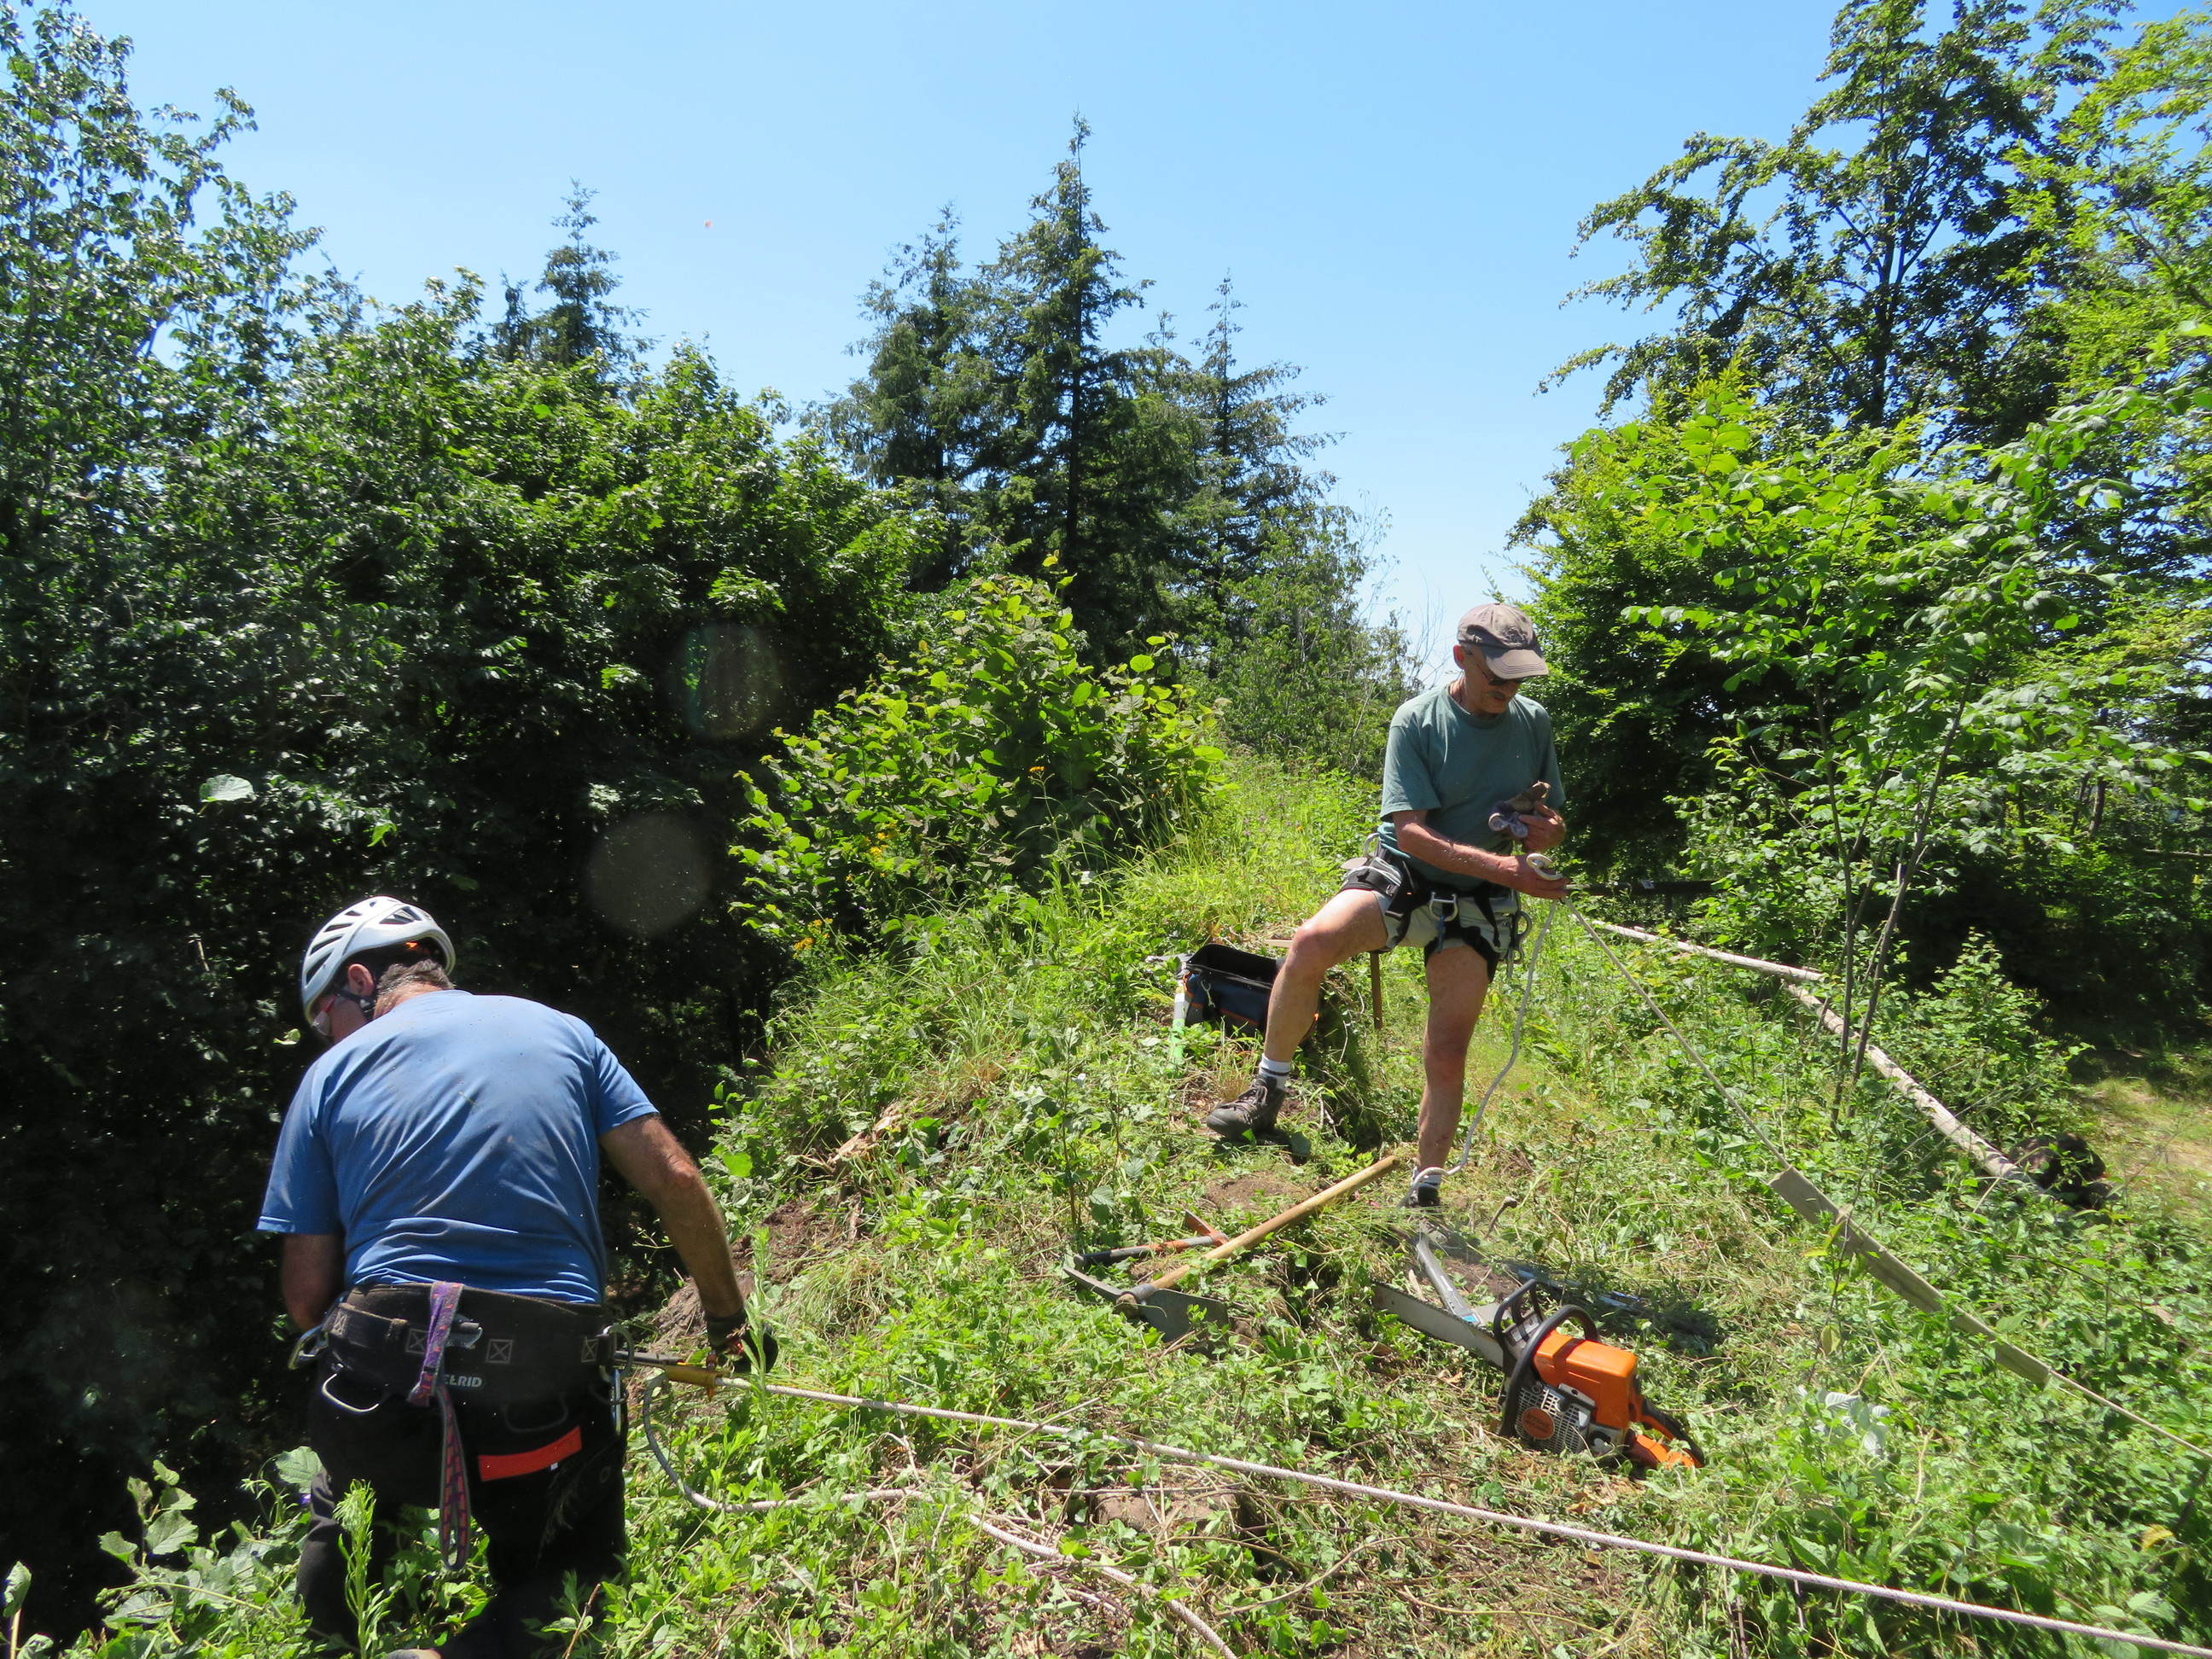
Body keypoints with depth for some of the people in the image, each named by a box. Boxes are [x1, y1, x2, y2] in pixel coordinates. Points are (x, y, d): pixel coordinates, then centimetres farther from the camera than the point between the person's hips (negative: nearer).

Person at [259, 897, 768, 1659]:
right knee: (575, 1568, 23)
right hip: (544, 1391, -1)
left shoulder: (332, 1074, 5)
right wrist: (730, 1321, 11)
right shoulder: (561, 1032, 7)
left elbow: (307, 1295, 3)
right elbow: (675, 1181, 0)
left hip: (382, 1396, 2)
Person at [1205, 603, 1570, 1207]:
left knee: (1446, 1057, -3)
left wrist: (1545, 830, -12)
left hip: (1475, 905, 3)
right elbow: (1412, 830, -17)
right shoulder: (1416, 720, -10)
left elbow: (1556, 822, 13)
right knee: (1310, 944, -31)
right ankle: (1269, 1091, -11)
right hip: (1402, 875, -2)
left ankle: (1425, 1192, 16)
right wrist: (1501, 866, -27)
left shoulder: (1533, 721, 3)